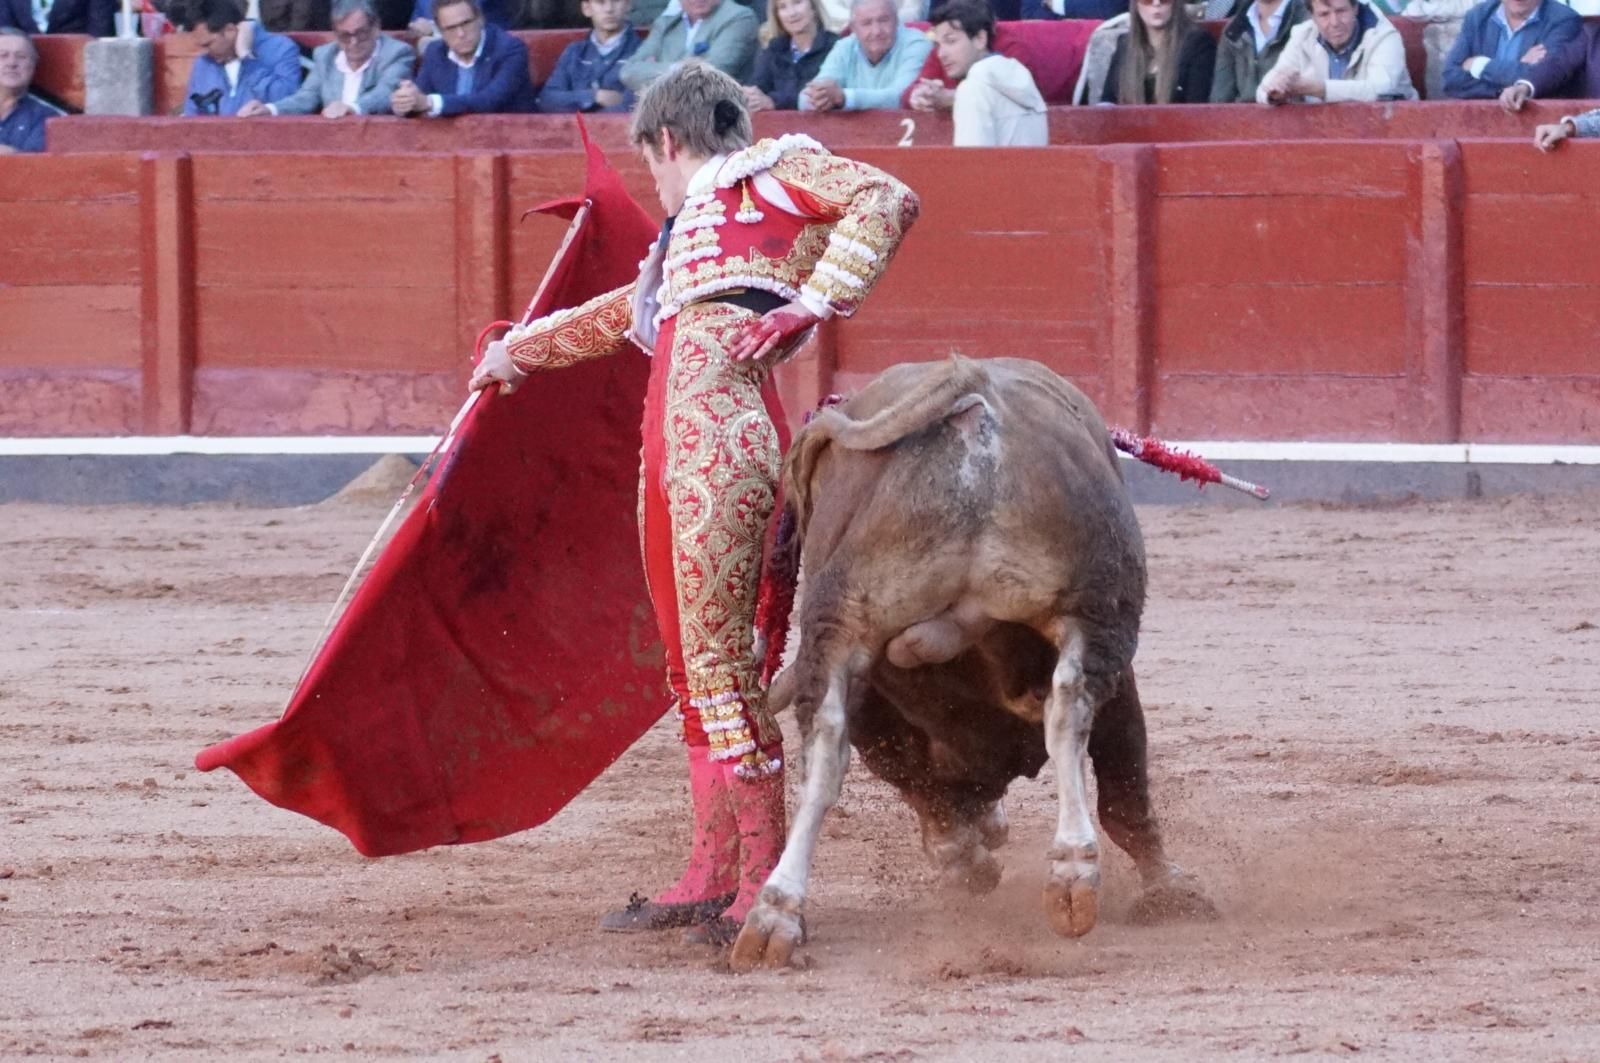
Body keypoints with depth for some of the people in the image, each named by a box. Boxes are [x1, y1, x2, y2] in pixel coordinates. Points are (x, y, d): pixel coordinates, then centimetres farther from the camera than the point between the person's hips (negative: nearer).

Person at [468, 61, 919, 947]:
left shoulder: (773, 174, 9)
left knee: (719, 658, -12)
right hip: (668, 438, 9)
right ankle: (709, 877, 13)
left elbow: (887, 201, -7)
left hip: (723, 428, -9)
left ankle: (764, 883, -13)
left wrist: (811, 305, -15)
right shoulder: (691, 231, 34)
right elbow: (625, 314, 51)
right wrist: (522, 348, 62)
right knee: (690, 666, 9)